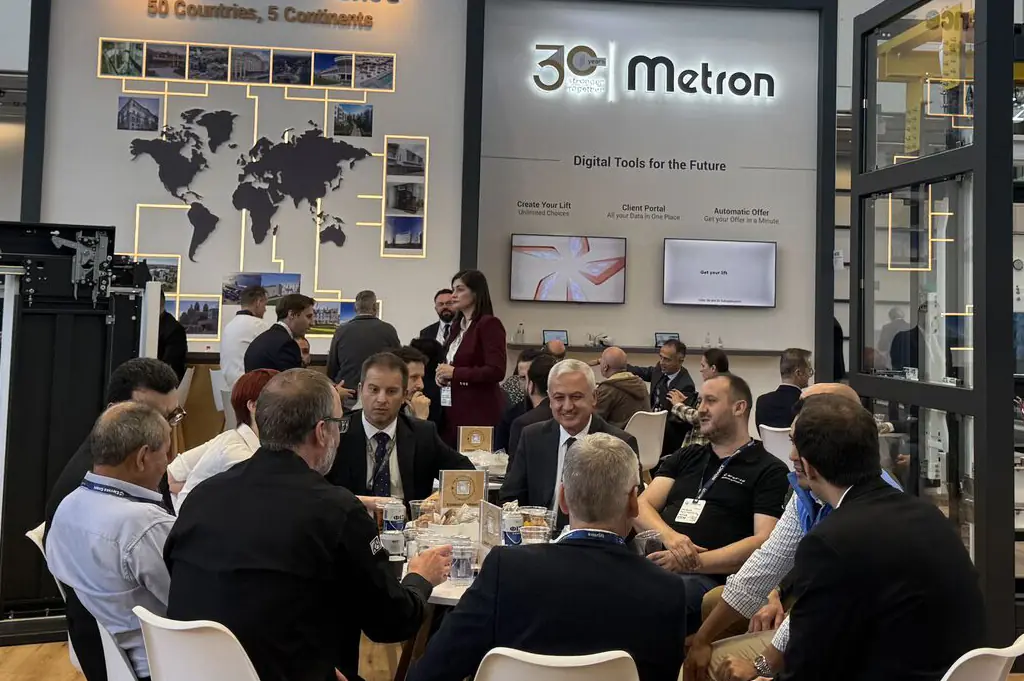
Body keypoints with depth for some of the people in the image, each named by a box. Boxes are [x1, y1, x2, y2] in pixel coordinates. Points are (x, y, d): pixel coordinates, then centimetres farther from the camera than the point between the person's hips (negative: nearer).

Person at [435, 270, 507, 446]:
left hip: (480, 413, -7)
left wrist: (455, 373, -15)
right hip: (454, 411, 7)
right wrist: (442, 374, 6)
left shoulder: (489, 324, -10)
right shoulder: (458, 325, 14)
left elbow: (496, 371, -18)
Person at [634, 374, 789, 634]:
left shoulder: (769, 471, 8)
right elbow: (642, 505, 13)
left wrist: (694, 562, -14)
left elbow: (764, 542, -4)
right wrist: (669, 536, -10)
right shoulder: (684, 457, 25)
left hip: (709, 577, -4)